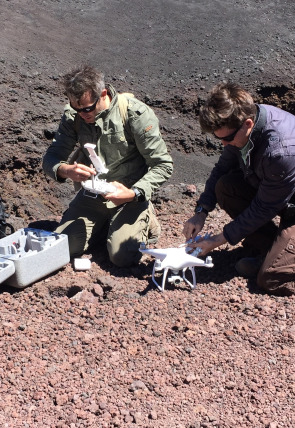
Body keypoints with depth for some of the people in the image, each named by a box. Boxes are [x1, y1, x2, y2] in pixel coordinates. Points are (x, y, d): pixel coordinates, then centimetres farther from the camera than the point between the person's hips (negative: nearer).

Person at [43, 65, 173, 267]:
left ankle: (145, 221, 11)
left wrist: (134, 193, -30)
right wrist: (66, 170, -28)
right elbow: (51, 159, -3)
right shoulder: (73, 115, -5)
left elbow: (163, 165, -15)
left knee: (122, 256, -21)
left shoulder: (136, 114, -19)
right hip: (92, 193, 4)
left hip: (130, 194, -4)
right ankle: (106, 223, 17)